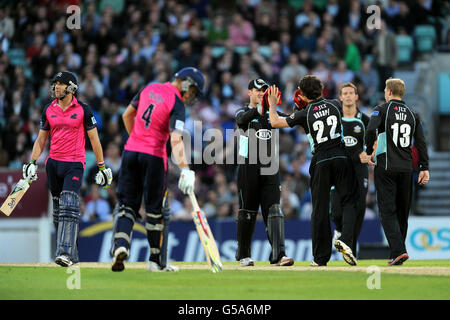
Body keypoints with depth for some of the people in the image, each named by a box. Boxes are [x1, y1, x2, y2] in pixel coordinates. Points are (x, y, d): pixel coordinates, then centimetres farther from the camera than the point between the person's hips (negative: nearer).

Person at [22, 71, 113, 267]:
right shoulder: (49, 110, 10)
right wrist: (32, 163, 6)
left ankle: (66, 253, -27)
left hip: (74, 164, -5)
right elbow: (41, 140, 17)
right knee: (58, 211, 7)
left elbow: (94, 139, 3)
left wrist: (102, 167, 2)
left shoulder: (83, 110, -1)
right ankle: (71, 254, 16)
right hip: (53, 163, 5)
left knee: (69, 206, -20)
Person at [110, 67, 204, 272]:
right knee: (154, 209, 7)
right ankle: (155, 261, 14)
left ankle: (120, 245, -18)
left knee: (127, 204, 7)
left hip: (131, 151, 5)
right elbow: (175, 140, -24)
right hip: (154, 156, -5)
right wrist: (184, 170, -33)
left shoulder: (149, 89, 10)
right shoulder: (177, 104, -11)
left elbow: (127, 115, 20)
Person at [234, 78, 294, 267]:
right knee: (247, 211, 2)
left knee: (273, 209, -9)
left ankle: (278, 255, -18)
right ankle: (243, 255, 15)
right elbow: (242, 120, -22)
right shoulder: (243, 113, 3)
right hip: (248, 167, -3)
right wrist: (259, 109, -41)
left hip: (270, 169, 3)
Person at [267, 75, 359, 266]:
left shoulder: (305, 114, -4)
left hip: (320, 161, -1)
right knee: (348, 201, 5)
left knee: (320, 208, 6)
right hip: (341, 157, 1)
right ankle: (345, 240, -20)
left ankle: (321, 257, 8)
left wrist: (272, 103, 18)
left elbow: (275, 122, 0)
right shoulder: (335, 105, 4)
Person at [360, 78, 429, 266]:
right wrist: (424, 168, 7)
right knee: (402, 213, 12)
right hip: (406, 169, 4)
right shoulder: (413, 114, 12)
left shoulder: (382, 110, -2)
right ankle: (396, 254, 18)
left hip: (385, 168, -4)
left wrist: (369, 152, -4)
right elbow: (421, 143, 7)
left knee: (388, 211, -6)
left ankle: (398, 250, -22)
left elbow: (371, 130, -19)